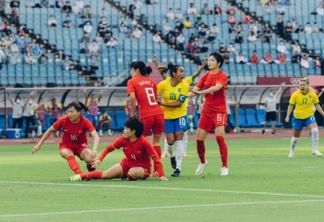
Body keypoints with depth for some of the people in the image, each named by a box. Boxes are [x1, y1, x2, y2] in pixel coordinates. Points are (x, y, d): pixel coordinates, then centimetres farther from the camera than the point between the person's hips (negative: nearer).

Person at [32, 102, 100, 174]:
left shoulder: (85, 122, -22)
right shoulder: (63, 120, -18)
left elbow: (96, 137, -33)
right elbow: (50, 130, -2)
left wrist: (94, 150, -53)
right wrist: (39, 145, -1)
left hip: (81, 146, 0)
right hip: (66, 146, 0)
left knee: (89, 159, -30)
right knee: (68, 155, -36)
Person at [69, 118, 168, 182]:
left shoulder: (143, 142, -26)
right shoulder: (123, 139, -11)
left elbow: (156, 158, -24)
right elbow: (109, 148, 1)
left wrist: (161, 175, -31)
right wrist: (99, 159, -13)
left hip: (142, 169, -4)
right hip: (126, 164, 4)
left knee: (132, 172, -39)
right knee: (105, 175, -10)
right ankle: (81, 176, 2)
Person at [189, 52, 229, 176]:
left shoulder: (222, 76, -9)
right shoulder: (205, 76, 7)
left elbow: (216, 87, -27)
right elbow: (196, 90, 1)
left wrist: (200, 92, -38)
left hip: (219, 111, -5)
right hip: (206, 111, 5)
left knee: (220, 137, -18)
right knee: (199, 139, 4)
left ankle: (224, 167, -8)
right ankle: (202, 162, 29)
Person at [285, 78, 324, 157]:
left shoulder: (313, 94, -10)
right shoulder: (295, 95, -14)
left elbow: (317, 105, 3)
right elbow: (291, 106, -4)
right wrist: (288, 116, -14)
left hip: (309, 116, 0)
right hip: (297, 117, 0)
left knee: (315, 130, -26)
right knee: (296, 136, 12)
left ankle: (315, 150, -14)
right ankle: (292, 151, 40)